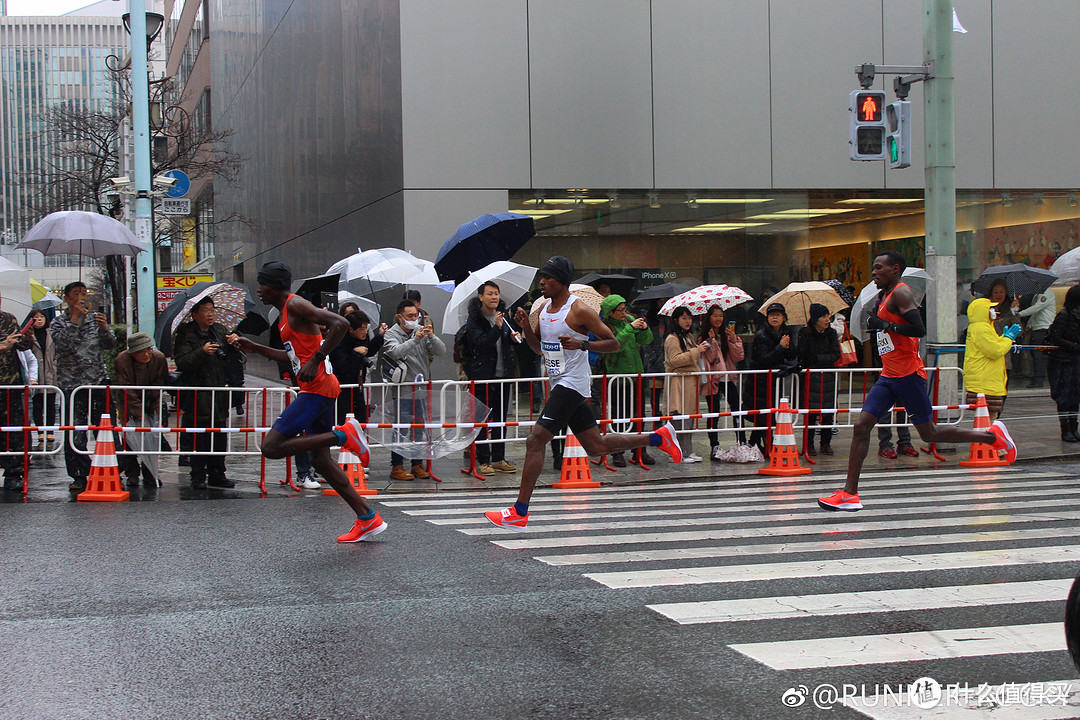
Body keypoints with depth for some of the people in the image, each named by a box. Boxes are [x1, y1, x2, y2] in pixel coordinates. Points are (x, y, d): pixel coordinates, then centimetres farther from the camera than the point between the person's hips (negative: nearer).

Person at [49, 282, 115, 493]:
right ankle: (79, 476, 3)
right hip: (72, 384, -2)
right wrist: (74, 321, -16)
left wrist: (104, 329, -18)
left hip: (99, 381, 2)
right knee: (75, 433, -4)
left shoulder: (94, 319, 13)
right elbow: (62, 344, -13)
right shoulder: (58, 322, 6)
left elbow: (110, 343, 1)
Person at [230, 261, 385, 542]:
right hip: (318, 390, 10)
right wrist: (254, 348, 28)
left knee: (271, 447, -13)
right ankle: (367, 519, 13)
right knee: (321, 461, 13)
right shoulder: (286, 313, 20)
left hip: (316, 389, -10)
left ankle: (343, 434, -13)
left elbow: (340, 324, -22)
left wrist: (315, 361, -23)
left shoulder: (296, 305, -10)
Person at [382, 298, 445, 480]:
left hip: (422, 388, 5)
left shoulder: (422, 330, 10)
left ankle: (418, 465, 17)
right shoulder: (391, 334, -3)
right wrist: (415, 340, -31)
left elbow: (441, 350, 2)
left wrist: (432, 337, -17)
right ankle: (397, 466, -1)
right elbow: (395, 352, -23)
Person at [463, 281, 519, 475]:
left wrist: (513, 337, 5)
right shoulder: (474, 320, -7)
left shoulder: (503, 316, 12)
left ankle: (498, 459, 17)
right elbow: (481, 344, -19)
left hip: (503, 374, 6)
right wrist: (497, 328, -29)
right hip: (483, 376, -6)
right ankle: (483, 461, 1)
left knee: (500, 418, 10)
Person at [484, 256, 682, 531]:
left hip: (572, 384, -9)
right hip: (560, 384, 9)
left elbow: (613, 343, -10)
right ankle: (659, 437, 28)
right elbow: (539, 348, 21)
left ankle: (520, 513, -12)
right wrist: (525, 327, 3)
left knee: (535, 441, -15)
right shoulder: (544, 308, 11)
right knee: (596, 447, 14)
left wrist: (582, 344, -26)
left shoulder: (579, 311, -13)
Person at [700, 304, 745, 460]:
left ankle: (742, 443, 1)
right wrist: (712, 341, -14)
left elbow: (739, 356, 3)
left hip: (728, 378, 3)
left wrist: (733, 340, -8)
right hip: (712, 379, -3)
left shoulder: (728, 334, 12)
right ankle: (714, 447, 6)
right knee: (714, 413, 0)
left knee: (736, 409, -5)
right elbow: (709, 359, -8)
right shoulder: (704, 337, 2)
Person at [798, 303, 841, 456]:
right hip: (810, 376, -3)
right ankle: (809, 444, 5)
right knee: (811, 412, -4)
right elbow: (800, 355, -6)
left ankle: (826, 443, 13)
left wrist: (818, 358, -13)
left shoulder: (831, 333, 5)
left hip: (828, 376, 3)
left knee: (828, 412, 3)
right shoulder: (805, 333, -4)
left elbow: (836, 355, -2)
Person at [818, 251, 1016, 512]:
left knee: (929, 433, 0)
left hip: (908, 375, -9)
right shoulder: (885, 295, 18)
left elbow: (919, 329, -23)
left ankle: (993, 435, 17)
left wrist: (886, 325, -20)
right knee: (861, 426, -4)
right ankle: (849, 493, -7)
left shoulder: (901, 292, -11)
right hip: (889, 376, 9)